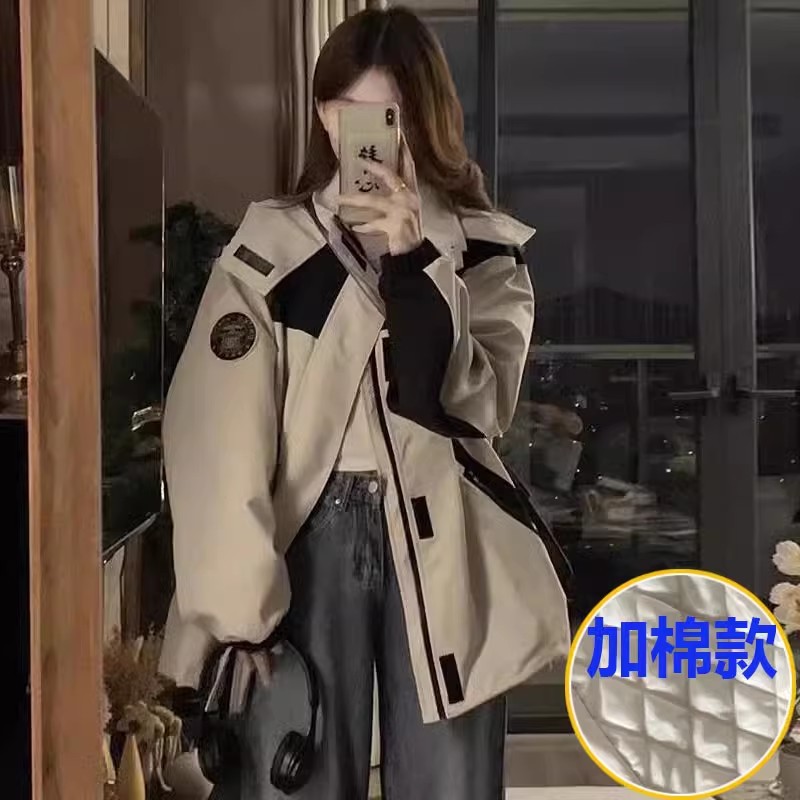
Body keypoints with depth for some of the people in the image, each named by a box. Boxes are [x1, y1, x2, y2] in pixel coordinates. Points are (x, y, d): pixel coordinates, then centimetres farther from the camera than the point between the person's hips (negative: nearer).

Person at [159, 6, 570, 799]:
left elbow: (469, 406, -6)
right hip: (310, 539, -1)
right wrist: (239, 605, -15)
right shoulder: (269, 247, 1)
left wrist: (412, 261, -15)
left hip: (441, 547, 1)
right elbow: (216, 432, -7)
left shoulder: (486, 252, 6)